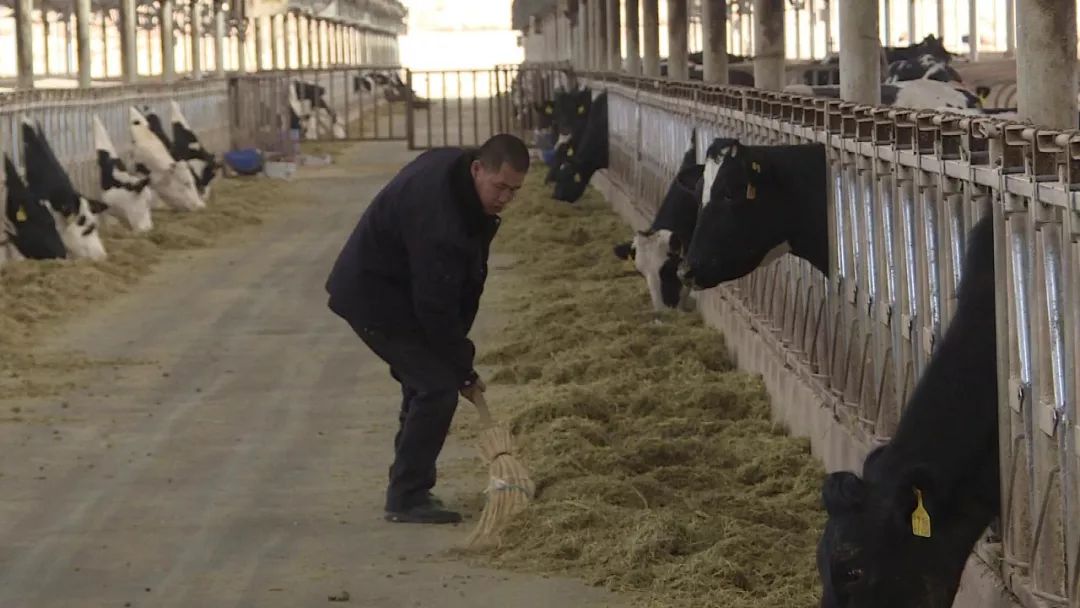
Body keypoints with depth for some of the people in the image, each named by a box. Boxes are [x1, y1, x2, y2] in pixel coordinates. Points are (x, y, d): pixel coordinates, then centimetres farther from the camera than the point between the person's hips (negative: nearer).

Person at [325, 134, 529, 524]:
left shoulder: (452, 168, -3)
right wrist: (463, 370, -18)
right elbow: (435, 306, -28)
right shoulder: (437, 213, -33)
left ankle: (408, 491, 23)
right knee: (437, 386, -13)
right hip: (374, 298, -10)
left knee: (426, 382, 15)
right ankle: (407, 498, -7)